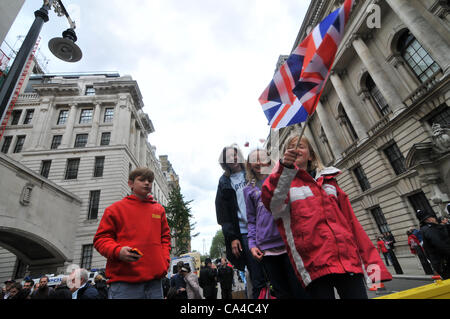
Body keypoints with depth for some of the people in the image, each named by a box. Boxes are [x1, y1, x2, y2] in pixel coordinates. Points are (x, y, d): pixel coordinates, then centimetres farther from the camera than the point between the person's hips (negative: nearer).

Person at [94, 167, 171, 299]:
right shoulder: (116, 208, 5)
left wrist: (165, 260, 5)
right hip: (123, 280, -3)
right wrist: (117, 251, -15)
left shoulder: (159, 209, 15)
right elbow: (101, 238, 4)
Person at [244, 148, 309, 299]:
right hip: (266, 248, 2)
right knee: (282, 293, 10)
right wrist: (252, 244, 5)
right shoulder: (249, 189, 13)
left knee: (300, 291, 1)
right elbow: (252, 220, 14)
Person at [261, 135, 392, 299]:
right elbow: (270, 200, -19)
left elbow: (350, 220, 18)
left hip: (348, 259, 4)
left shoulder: (328, 180, 20)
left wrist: (372, 259, 11)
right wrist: (285, 167, -34)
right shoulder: (282, 181, 6)